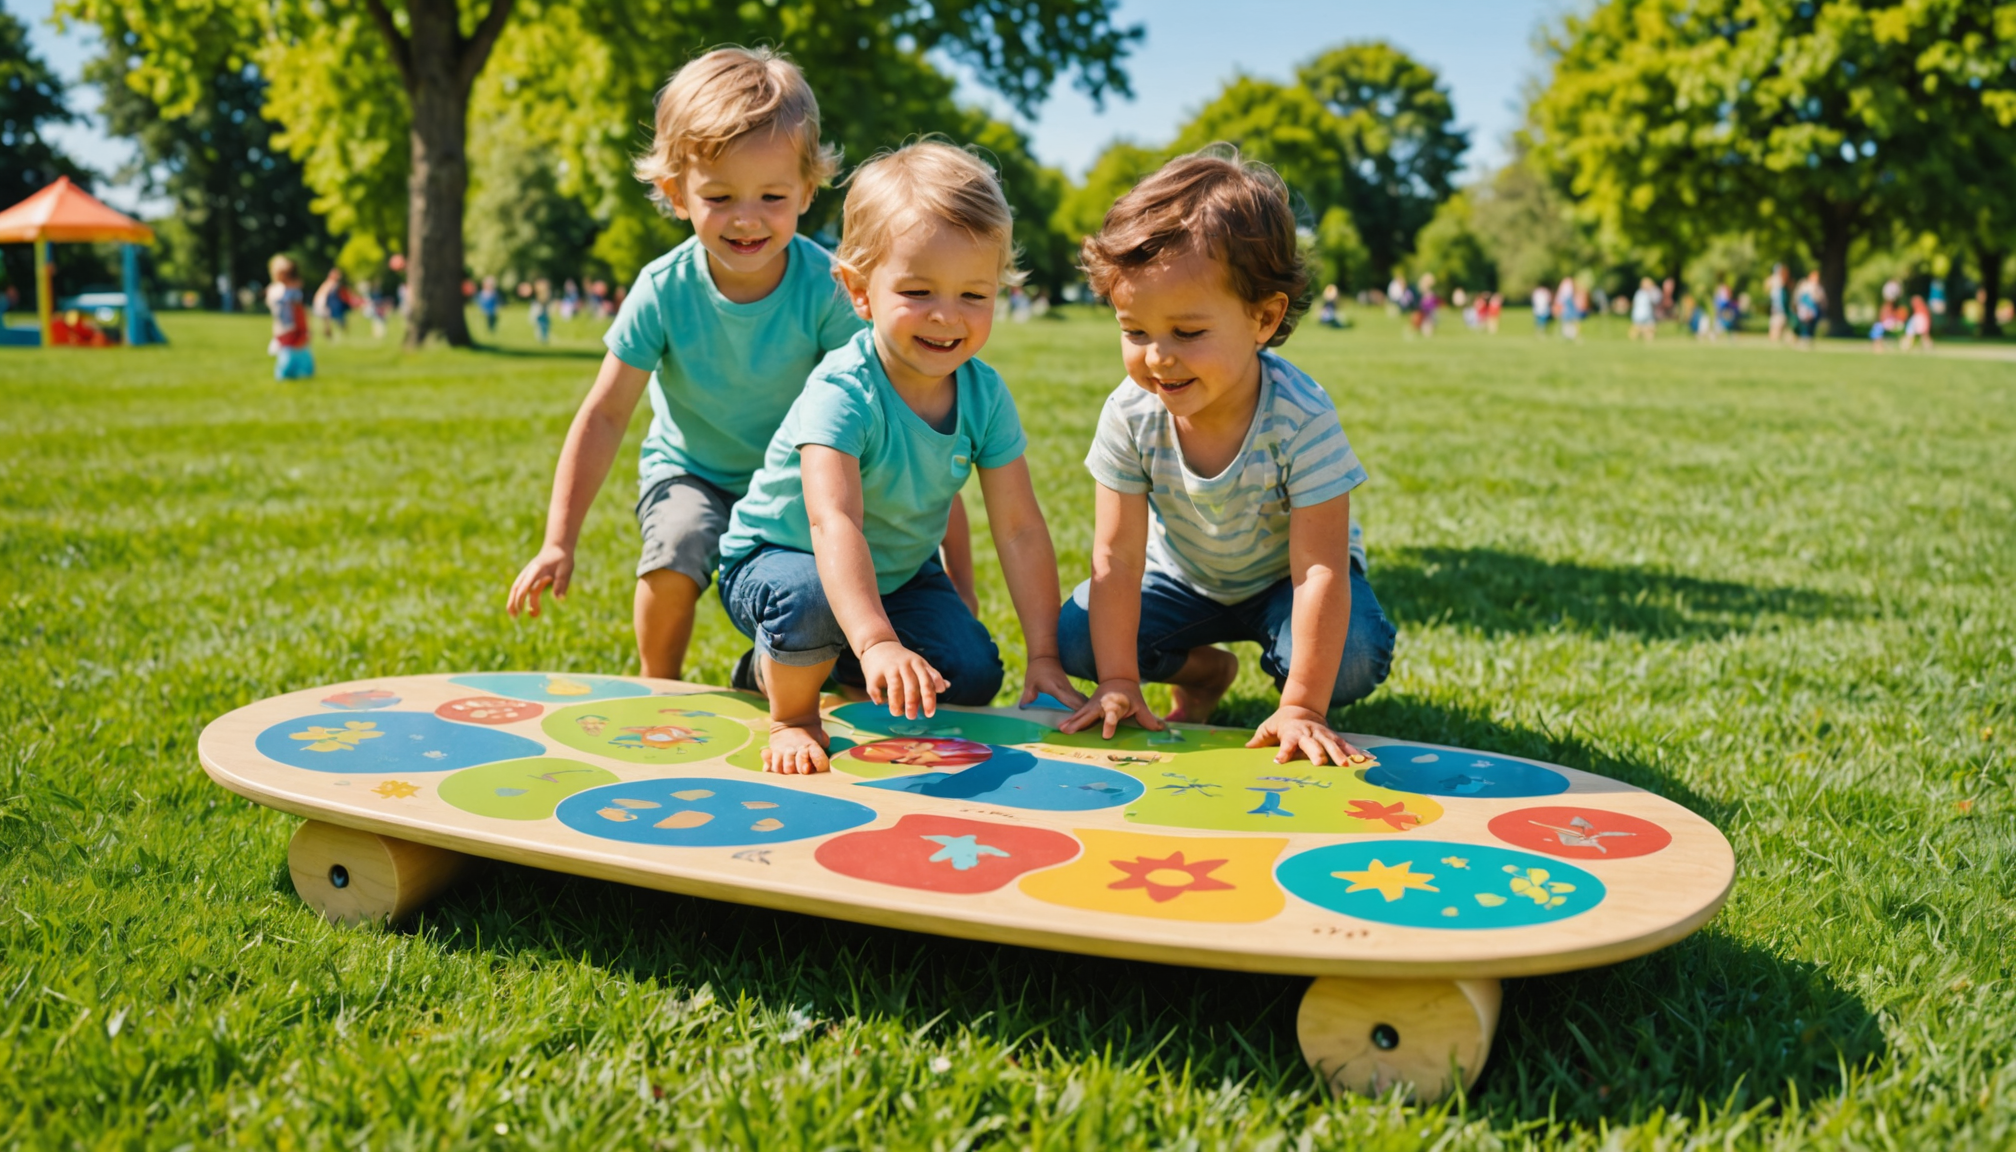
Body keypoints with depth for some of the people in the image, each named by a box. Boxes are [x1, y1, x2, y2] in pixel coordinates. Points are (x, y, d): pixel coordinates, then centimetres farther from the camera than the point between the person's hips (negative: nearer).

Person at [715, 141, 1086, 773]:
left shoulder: (986, 395, -16)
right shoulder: (841, 393, -33)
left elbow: (1020, 530, -14)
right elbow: (834, 523, -47)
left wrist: (1044, 656, -19)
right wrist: (876, 642, -61)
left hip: (898, 570, 6)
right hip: (777, 556, -6)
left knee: (973, 675, -11)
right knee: (809, 600, -39)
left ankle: (807, 664, 13)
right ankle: (791, 712, -6)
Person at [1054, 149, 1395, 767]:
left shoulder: (1302, 418, -35)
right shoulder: (1130, 414, -26)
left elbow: (1321, 569, -33)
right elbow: (1116, 555, -20)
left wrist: (1302, 707, -34)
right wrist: (1120, 682, -23)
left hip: (1282, 578, -3)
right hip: (1184, 577, 3)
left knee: (1353, 657, -32)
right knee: (1072, 637, -15)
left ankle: (1288, 680, 4)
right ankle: (1203, 670, 10)